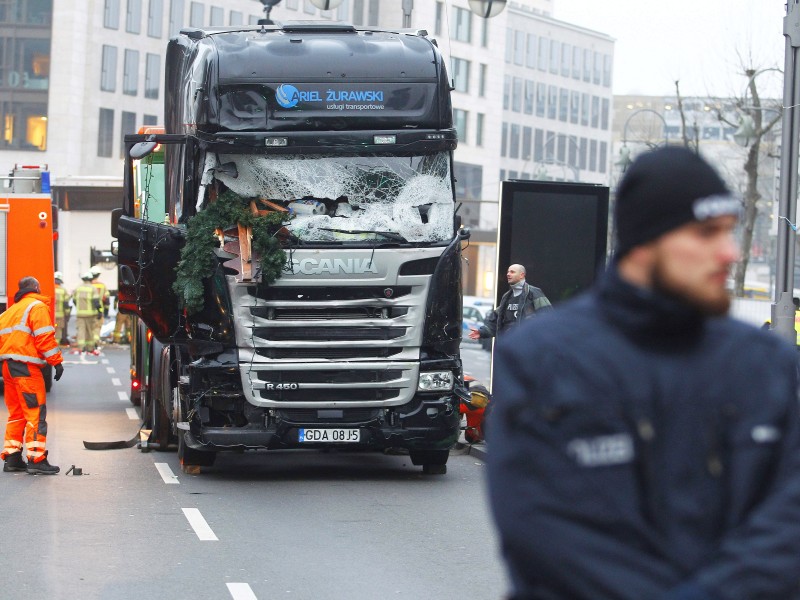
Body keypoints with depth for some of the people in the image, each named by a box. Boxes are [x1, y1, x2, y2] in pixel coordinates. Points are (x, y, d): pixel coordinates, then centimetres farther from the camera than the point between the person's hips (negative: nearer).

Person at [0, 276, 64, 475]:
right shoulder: (37, 307, -3)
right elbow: (44, 337, -12)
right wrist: (56, 361, -10)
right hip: (26, 366, -8)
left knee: (16, 413, 15)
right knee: (36, 413, -8)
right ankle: (37, 460, -12)